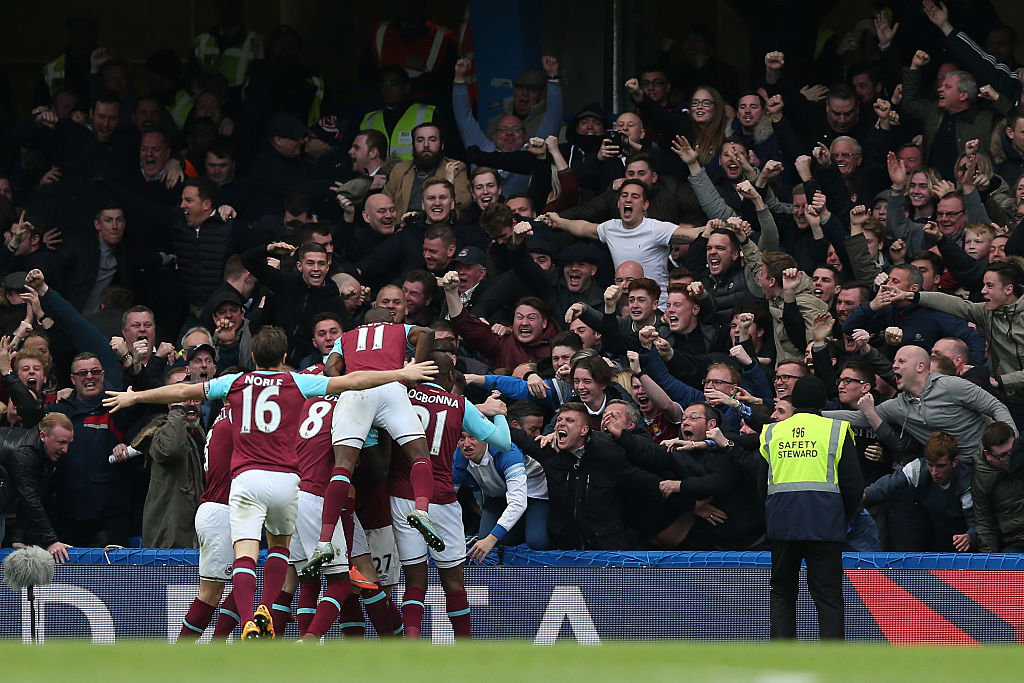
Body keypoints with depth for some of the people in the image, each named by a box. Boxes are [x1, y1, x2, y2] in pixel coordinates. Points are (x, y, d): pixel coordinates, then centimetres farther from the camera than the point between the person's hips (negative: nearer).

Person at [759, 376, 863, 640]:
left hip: (781, 519, 2)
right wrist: (843, 519, 16)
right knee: (828, 597, -1)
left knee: (782, 593, 11)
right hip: (825, 523, -2)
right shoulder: (837, 430, 5)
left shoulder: (771, 432, 13)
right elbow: (854, 486, 3)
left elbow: (760, 486, 15)